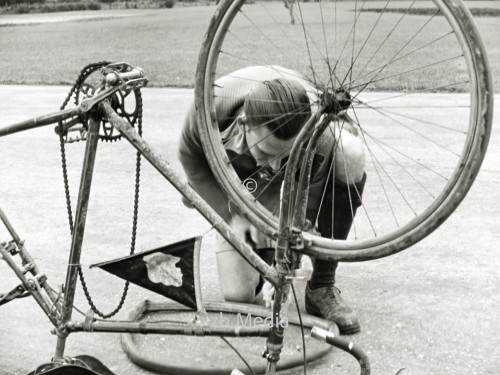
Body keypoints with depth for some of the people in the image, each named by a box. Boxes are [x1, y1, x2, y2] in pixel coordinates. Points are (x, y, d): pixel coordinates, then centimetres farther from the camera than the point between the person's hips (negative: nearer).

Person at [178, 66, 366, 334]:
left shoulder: (321, 133, -41)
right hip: (238, 184, 0)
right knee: (238, 295, -16)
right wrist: (232, 213, -24)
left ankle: (322, 287, -21)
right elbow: (192, 160, -16)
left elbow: (307, 209, -25)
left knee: (350, 155, -37)